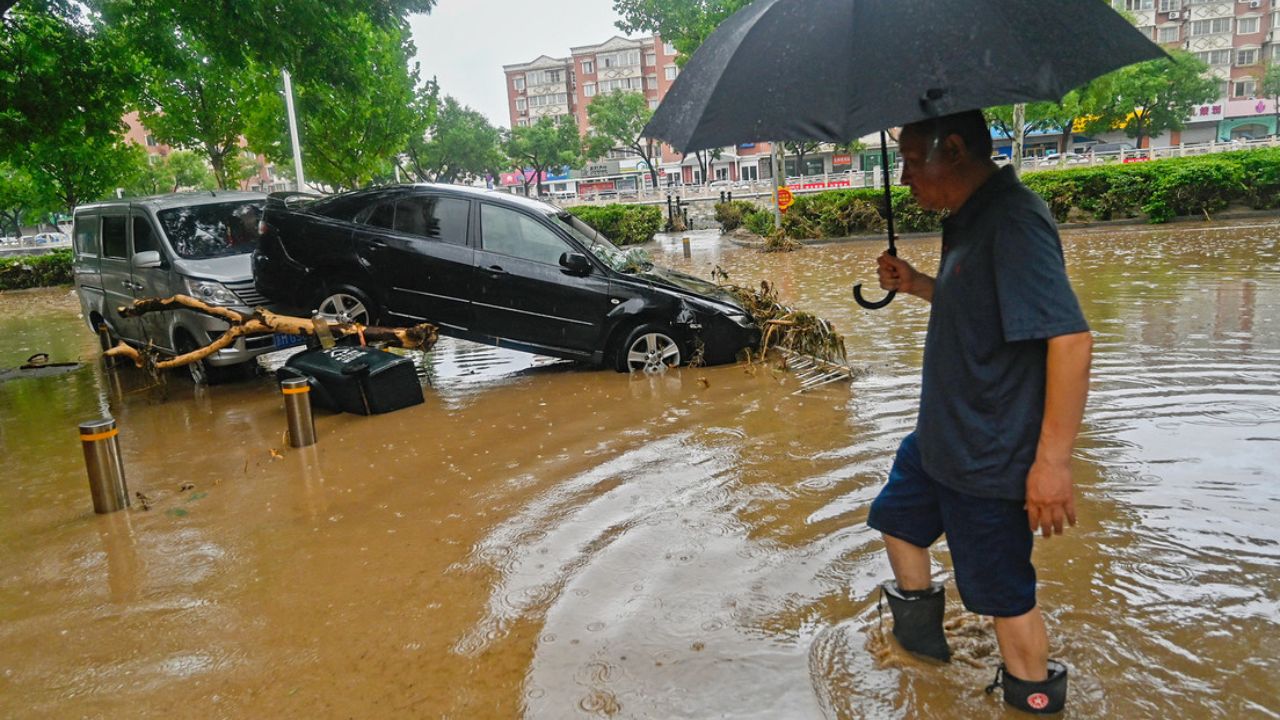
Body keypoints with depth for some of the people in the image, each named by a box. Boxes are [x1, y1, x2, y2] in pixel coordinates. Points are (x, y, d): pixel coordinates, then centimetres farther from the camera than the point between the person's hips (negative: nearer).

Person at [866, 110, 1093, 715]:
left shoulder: (1013, 221, -25)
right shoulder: (967, 220, 6)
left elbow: (1071, 339, -30)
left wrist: (1053, 459, -30)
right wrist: (915, 285, 5)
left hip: (989, 456, -10)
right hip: (940, 437, 10)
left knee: (1004, 590, 6)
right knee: (898, 517, 26)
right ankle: (922, 633, 49)